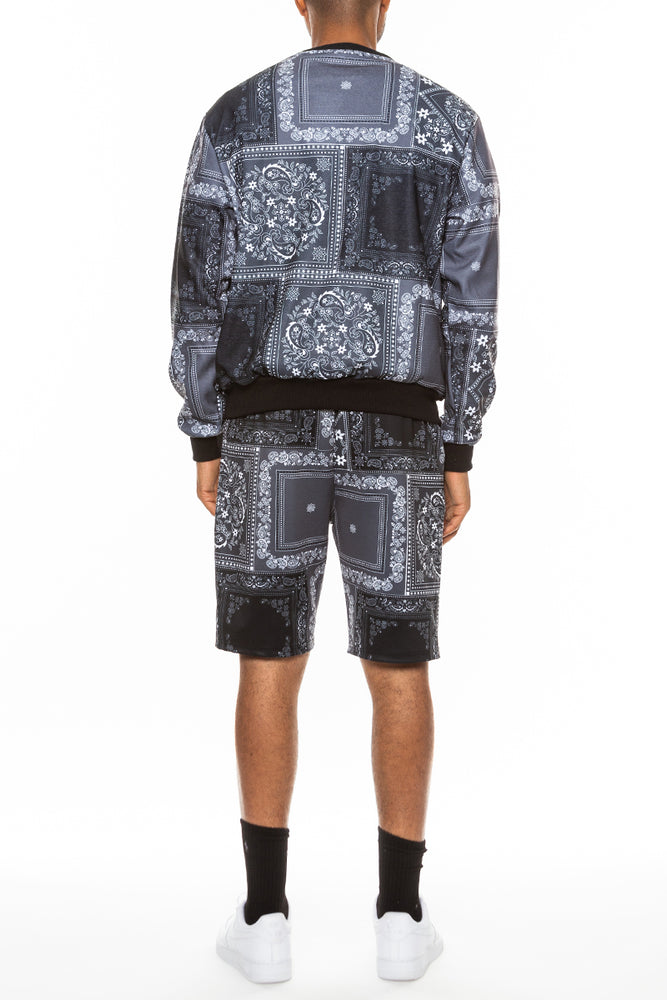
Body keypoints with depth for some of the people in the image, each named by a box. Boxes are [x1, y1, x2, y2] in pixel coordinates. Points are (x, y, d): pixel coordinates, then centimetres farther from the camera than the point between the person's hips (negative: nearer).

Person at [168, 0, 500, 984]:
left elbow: (200, 290, 0)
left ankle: (266, 918, 7)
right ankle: (400, 917, 10)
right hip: (395, 434, 0)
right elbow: (471, 300, -3)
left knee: (269, 666, 6)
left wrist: (206, 445, 6)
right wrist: (460, 457, 2)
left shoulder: (233, 117, 2)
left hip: (271, 426, 0)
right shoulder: (449, 121, 1)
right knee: (399, 666, 8)